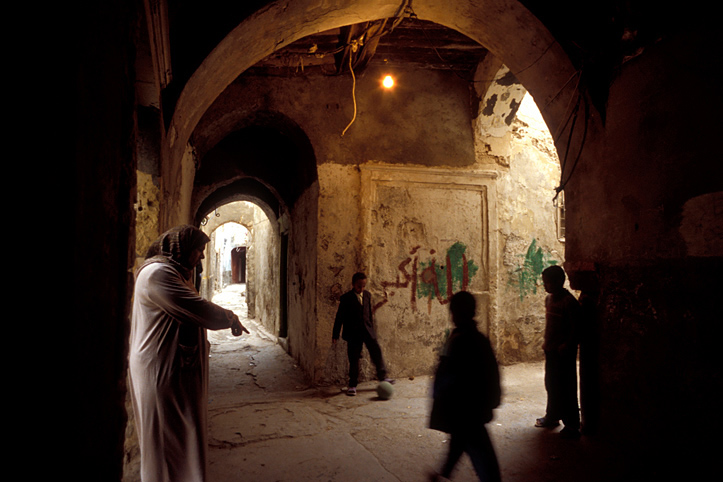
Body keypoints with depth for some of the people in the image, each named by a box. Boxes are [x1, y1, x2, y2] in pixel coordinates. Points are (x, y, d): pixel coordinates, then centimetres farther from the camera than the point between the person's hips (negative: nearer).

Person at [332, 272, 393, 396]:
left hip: (367, 330, 4)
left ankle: (382, 376, 22)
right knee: (354, 359, 2)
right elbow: (339, 317, -6)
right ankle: (352, 385, 14)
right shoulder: (346, 298, -9)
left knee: (377, 352, 5)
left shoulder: (367, 295, 6)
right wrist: (335, 335, -6)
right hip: (353, 333, -4)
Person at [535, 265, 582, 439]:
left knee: (566, 387, -1)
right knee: (551, 384, 19)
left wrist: (566, 346, -20)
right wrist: (546, 343, 11)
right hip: (551, 349, 8)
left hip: (563, 352, -8)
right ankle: (552, 416, 34)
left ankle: (572, 425, 11)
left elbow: (575, 328, -18)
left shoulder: (569, 302, -19)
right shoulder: (549, 299, 8)